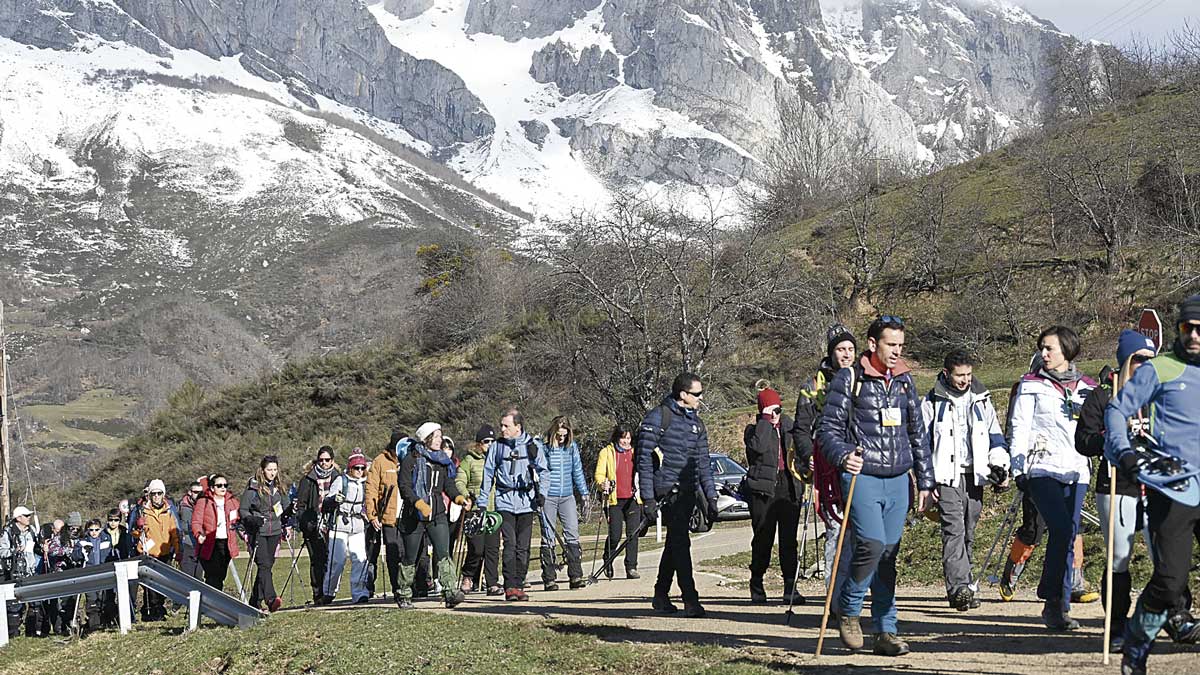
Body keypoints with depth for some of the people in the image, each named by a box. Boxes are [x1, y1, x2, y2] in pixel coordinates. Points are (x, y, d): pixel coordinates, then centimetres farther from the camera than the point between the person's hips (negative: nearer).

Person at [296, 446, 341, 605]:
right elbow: (300, 502, 6)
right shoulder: (309, 479, 6)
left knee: (330, 560, -6)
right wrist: (303, 522, -6)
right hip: (313, 525, -1)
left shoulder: (337, 478, 10)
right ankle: (317, 594, 3)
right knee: (316, 560, -1)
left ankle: (327, 592, -3)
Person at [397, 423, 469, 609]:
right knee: (410, 557, 8)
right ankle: (404, 595, 22)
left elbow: (449, 485, 12)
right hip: (414, 515, -3)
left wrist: (459, 498, -8)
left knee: (443, 553, -13)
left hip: (438, 514, 3)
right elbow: (405, 487, -11)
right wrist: (420, 503, -26)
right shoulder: (411, 459, -5)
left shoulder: (443, 460, 11)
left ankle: (451, 592, -22)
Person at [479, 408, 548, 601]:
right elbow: (488, 475, 12)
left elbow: (542, 471, 11)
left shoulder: (532, 445, 5)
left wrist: (541, 492, -3)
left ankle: (519, 585, 10)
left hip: (526, 501, 1)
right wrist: (483, 502, 9)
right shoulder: (496, 446, 6)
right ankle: (510, 586, -12)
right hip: (505, 501, -1)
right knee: (510, 544, -12)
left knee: (523, 546, 2)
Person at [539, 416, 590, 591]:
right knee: (548, 538, 1)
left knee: (572, 535, -3)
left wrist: (583, 493, 16)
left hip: (567, 496, 3)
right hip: (547, 497, -3)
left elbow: (577, 470, 15)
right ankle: (549, 579, 5)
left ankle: (576, 576, -2)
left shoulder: (572, 446, 6)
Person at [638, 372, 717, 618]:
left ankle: (661, 596, 22)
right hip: (667, 491, -7)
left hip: (688, 493, 7)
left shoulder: (696, 423, 16)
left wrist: (711, 498, 12)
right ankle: (690, 600, -18)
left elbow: (703, 464, 19)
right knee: (680, 542, -15)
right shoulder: (658, 418, -6)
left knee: (674, 543, 12)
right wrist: (648, 499, -14)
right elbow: (644, 460, -9)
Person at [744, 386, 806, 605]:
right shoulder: (754, 430, 5)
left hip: (789, 488, 3)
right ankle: (757, 586, 12)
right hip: (763, 488, -3)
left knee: (789, 540, -1)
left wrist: (805, 477, 10)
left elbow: (802, 455, 22)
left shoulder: (790, 429, 17)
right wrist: (766, 421, -9)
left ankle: (790, 587, 0)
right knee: (763, 539, 0)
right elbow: (758, 446, -17)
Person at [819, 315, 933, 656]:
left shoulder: (904, 381, 14)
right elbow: (829, 427, -3)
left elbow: (918, 434, 20)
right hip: (862, 476, -5)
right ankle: (848, 609, 4)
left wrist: (925, 481, 18)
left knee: (888, 554, 4)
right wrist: (843, 456, -23)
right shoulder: (849, 379, -1)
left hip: (898, 480, 5)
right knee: (872, 544, -19)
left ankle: (885, 631, 9)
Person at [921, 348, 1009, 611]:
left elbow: (995, 436, 21)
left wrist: (999, 465, 7)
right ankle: (959, 588, -25)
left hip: (974, 475, 4)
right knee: (954, 529, -17)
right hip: (946, 476, -4)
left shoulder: (981, 400, 14)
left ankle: (960, 588, 16)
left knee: (968, 533, 7)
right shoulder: (933, 402, 4)